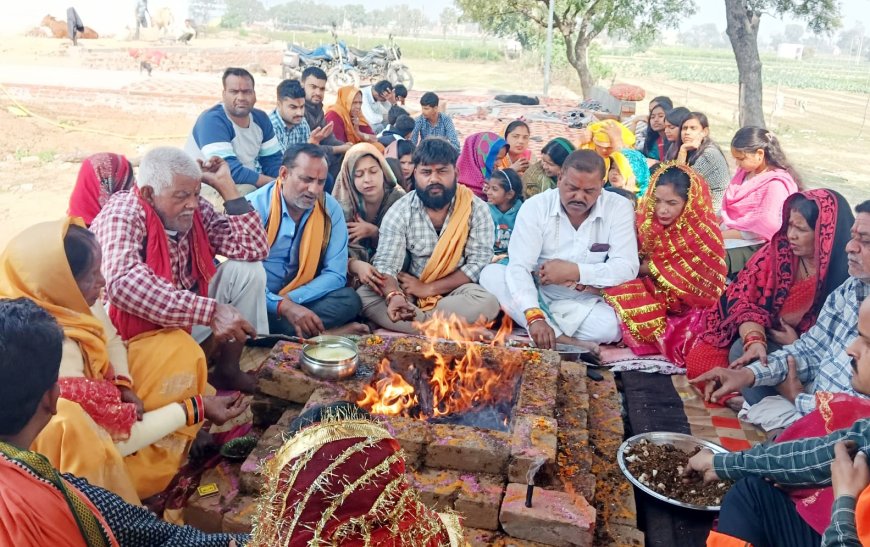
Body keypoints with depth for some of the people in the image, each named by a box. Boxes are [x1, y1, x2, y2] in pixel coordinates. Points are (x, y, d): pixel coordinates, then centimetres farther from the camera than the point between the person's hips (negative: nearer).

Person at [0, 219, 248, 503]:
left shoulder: (72, 299, -16)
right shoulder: (56, 349, -37)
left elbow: (112, 340, 6)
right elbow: (110, 442, -29)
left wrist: (123, 385, -12)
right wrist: (195, 408, -25)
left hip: (101, 403, 8)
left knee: (180, 347, 1)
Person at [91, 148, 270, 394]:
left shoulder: (197, 211, -5)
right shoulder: (123, 215, -23)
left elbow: (254, 248, -9)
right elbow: (123, 284, -41)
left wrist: (225, 184, -14)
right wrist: (210, 312, -45)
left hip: (186, 320, 7)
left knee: (245, 269, -7)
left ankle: (227, 370, 6)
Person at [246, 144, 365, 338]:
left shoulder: (330, 209, -2)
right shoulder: (254, 206, -11)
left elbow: (335, 274, -5)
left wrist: (289, 299, -19)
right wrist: (282, 305, -34)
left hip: (302, 300, 2)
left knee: (349, 299, -23)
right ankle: (325, 332, -25)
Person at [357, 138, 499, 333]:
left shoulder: (476, 209, -6)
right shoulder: (399, 211, -6)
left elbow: (479, 263, -10)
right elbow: (386, 264, -15)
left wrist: (428, 288, -17)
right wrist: (394, 296, -38)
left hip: (457, 290, 0)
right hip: (411, 290, 1)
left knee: (488, 303, -33)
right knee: (364, 295, -24)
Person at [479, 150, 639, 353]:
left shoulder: (619, 208, -8)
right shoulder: (535, 206, -11)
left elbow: (627, 267, -13)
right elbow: (519, 267, -20)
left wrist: (574, 272, -24)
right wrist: (534, 317, -36)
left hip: (587, 304, -1)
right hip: (538, 298, 2)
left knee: (614, 325, -33)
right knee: (491, 274, -25)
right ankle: (562, 338, -29)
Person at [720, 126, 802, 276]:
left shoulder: (776, 184, -14)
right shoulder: (745, 171, 12)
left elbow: (763, 227, -21)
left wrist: (723, 235, -19)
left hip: (755, 246, -8)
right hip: (728, 234, 8)